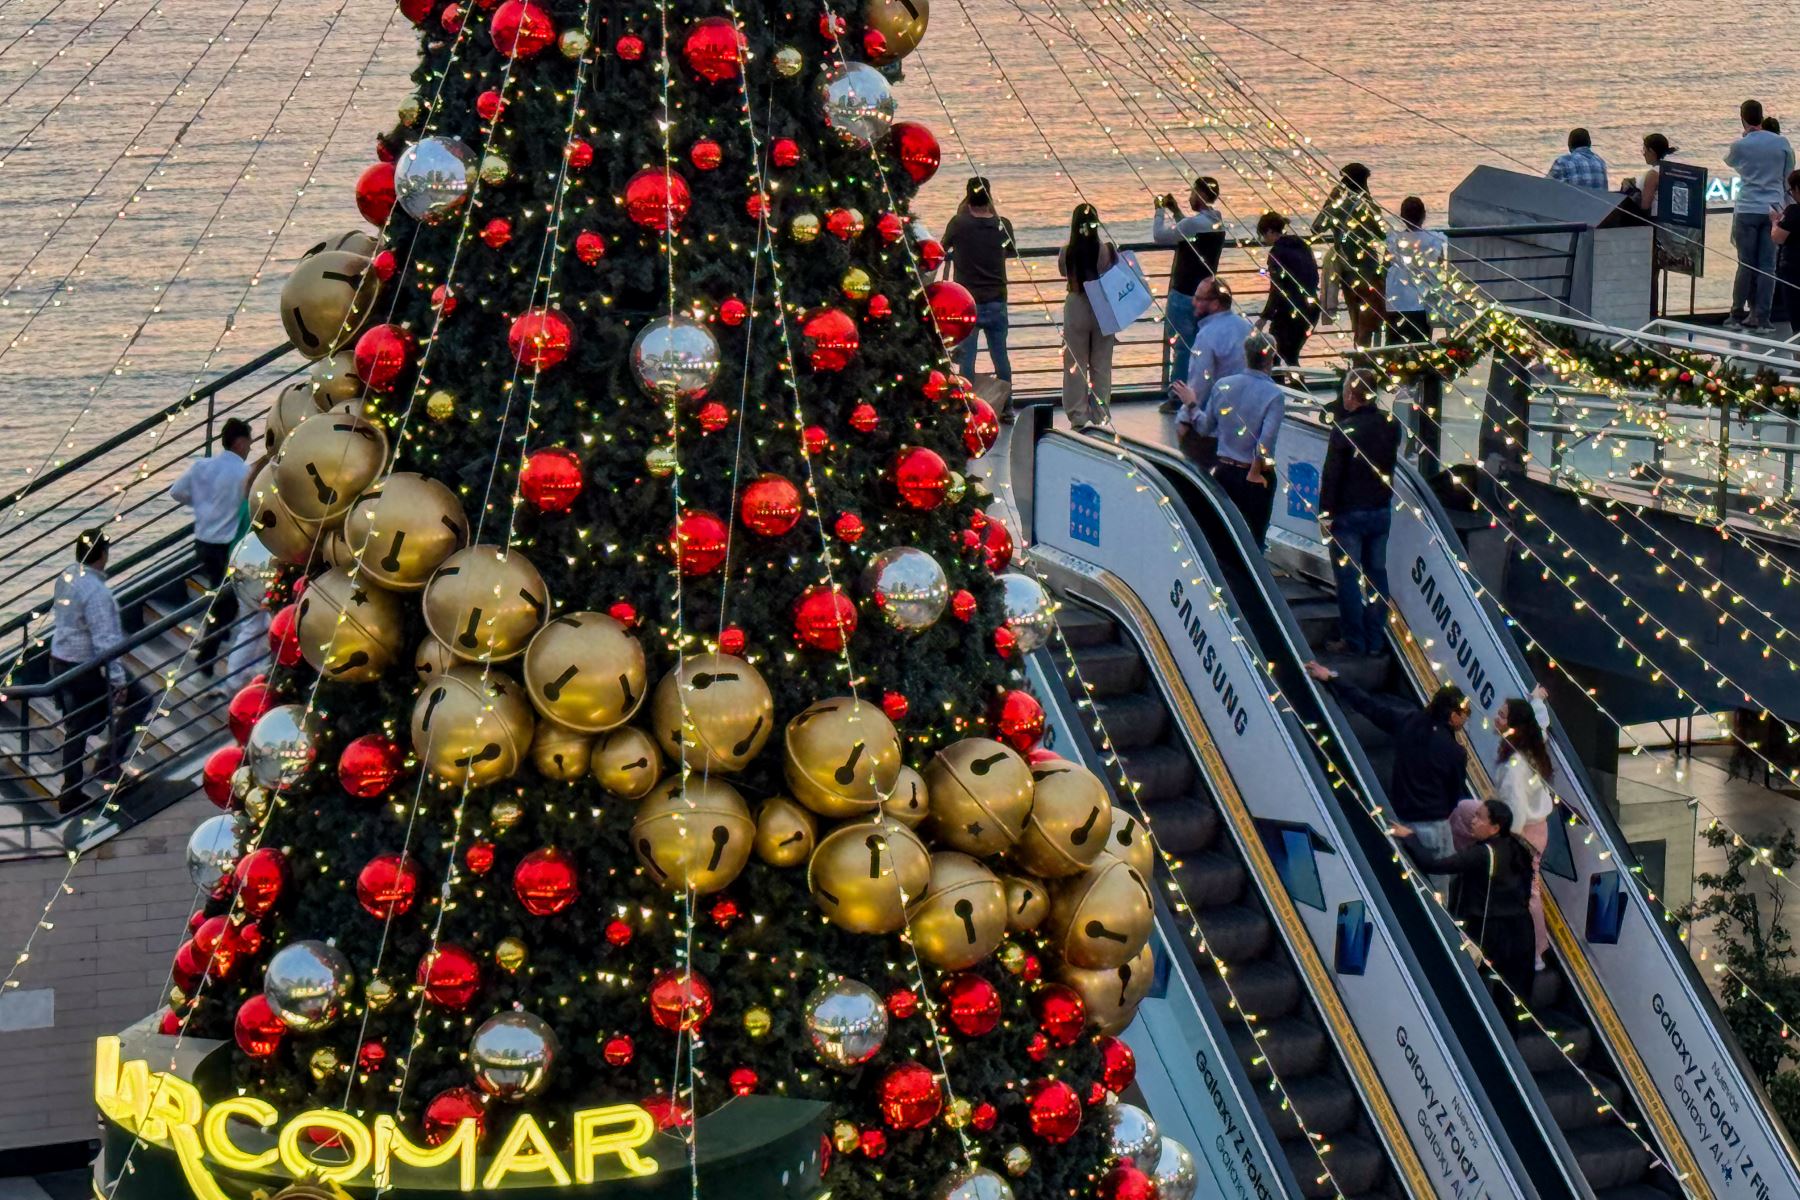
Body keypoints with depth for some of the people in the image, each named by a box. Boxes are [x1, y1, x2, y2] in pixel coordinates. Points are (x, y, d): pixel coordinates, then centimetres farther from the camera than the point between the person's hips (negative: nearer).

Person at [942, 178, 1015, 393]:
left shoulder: (958, 224, -10)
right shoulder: (1003, 225, -3)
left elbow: (943, 249, 8)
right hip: (997, 302, 3)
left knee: (966, 358, 2)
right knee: (1000, 357, 12)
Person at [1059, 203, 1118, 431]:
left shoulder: (1066, 253, -12)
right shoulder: (1107, 250, -14)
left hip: (1076, 310, 0)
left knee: (1076, 365, 10)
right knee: (1101, 365, 12)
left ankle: (1079, 416, 10)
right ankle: (1099, 416, 16)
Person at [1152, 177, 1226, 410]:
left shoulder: (1194, 223, -21)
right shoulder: (1217, 223, 7)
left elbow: (1160, 236, -15)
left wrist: (1161, 211, -1)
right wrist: (1174, 210, 18)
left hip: (1184, 295, -8)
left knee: (1180, 347, -1)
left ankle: (1177, 398, 2)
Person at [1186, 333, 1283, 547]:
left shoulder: (1222, 386, -2)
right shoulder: (1273, 394, -16)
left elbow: (1205, 428, 7)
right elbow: (1266, 439, -23)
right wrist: (1255, 469, -8)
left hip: (1224, 471, 4)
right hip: (1256, 478, -4)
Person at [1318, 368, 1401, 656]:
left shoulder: (1344, 429, -17)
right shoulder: (1390, 424, 2)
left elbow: (1331, 475, -17)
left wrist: (1326, 513, -10)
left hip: (1349, 513, -6)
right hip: (1381, 510, 6)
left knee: (1348, 577, 1)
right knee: (1377, 574, 11)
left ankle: (1353, 641, 2)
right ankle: (1376, 640, 13)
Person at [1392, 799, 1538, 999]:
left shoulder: (1481, 854, -18)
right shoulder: (1517, 848, 7)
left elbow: (1435, 863, -23)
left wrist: (1409, 837, -12)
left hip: (1490, 933, -8)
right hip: (1519, 930, 8)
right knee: (1518, 994, 13)